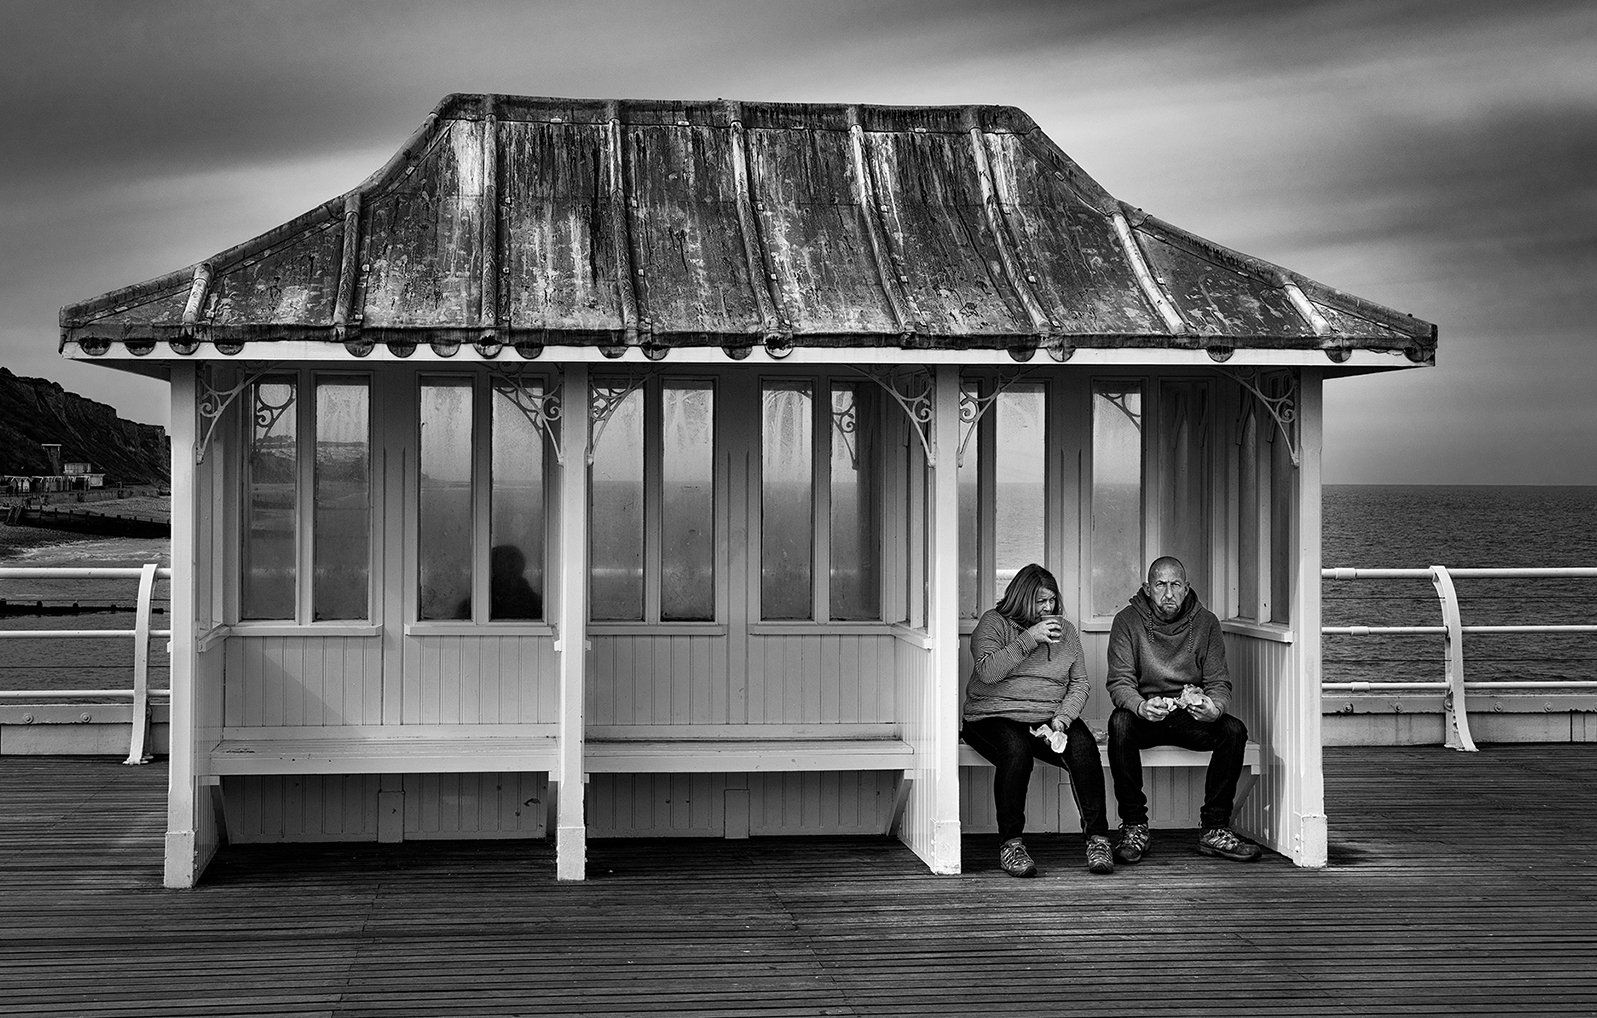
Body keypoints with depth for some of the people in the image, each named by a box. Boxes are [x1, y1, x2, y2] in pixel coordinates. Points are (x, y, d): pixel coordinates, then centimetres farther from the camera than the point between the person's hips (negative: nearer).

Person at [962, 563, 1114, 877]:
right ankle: (1010, 845, -27)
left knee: (1083, 747, -27)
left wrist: (1062, 718, -7)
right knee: (1016, 750, -36)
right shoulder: (993, 622, 2)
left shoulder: (1066, 631, 15)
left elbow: (1079, 684, 12)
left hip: (1051, 719, 4)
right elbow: (987, 672, -14)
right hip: (995, 716, -4)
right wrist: (1028, 640, -17)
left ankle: (1098, 839, -23)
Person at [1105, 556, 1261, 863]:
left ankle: (1215, 829, -15)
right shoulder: (1128, 621, -4)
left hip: (1191, 717, 2)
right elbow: (1119, 683, -11)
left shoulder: (1205, 622, 2)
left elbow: (1219, 684, -2)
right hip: (1144, 714, -2)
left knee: (1234, 730, -26)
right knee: (1120, 723, -34)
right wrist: (1142, 706, -35)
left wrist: (1214, 708, -28)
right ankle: (1134, 827, -23)